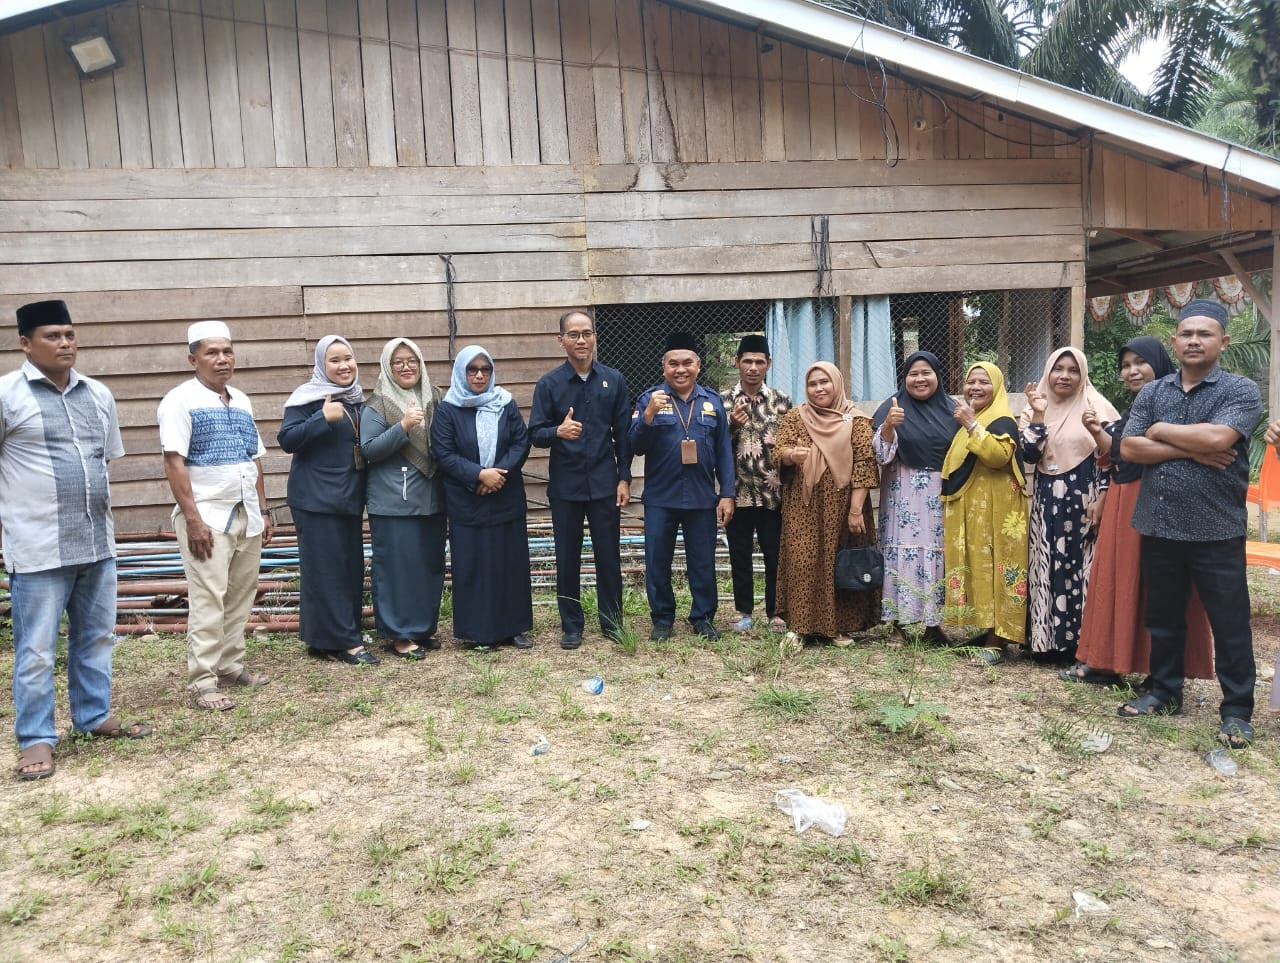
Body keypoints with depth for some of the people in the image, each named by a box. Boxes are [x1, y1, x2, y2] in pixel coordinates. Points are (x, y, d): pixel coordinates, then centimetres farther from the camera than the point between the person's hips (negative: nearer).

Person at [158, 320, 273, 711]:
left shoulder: (241, 401, 14)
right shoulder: (180, 401, -7)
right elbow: (174, 462, -13)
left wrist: (263, 510, 14)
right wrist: (193, 519, -18)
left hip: (246, 514, 7)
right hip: (207, 515, -6)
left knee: (241, 596, 9)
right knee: (208, 599, -6)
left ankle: (231, 665, 20)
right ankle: (202, 682, -1)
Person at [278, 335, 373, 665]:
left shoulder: (355, 398, 13)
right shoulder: (308, 397, -8)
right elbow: (287, 440, -16)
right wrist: (323, 419, -25)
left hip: (349, 498, 8)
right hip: (317, 499, -8)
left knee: (351, 567, 9)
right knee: (326, 569, -5)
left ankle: (325, 639, 19)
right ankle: (343, 641, 1)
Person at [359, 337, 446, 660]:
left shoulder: (432, 400, 11)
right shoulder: (376, 405, -4)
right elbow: (368, 449, -13)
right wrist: (403, 426, -22)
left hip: (431, 498, 6)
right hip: (394, 501, -6)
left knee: (431, 564, 11)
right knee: (397, 565, -3)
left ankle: (425, 627, 24)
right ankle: (398, 633, 8)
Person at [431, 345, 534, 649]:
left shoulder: (507, 404, 6)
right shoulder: (447, 411, -1)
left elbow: (522, 443, 1)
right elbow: (443, 454, -7)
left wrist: (501, 472, -15)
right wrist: (479, 474, -18)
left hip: (506, 498, 2)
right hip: (466, 502, -2)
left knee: (511, 562, 6)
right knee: (471, 564, 2)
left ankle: (513, 627, 16)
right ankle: (475, 630, 11)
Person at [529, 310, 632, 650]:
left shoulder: (614, 380, 3)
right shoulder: (548, 383, -2)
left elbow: (623, 433, 5)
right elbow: (535, 434, -4)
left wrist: (624, 478, 0)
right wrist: (558, 432, -26)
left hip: (604, 482, 1)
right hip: (565, 485, 0)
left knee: (609, 556, 8)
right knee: (567, 558, 8)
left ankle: (612, 621, 22)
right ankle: (571, 625, 20)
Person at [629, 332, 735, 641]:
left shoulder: (712, 401, 5)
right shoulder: (649, 398, -1)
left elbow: (724, 452, 6)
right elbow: (635, 446, -7)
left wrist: (727, 494, 0)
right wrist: (649, 415, -22)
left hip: (703, 499, 1)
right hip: (660, 499, -1)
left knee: (703, 563, 10)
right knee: (657, 563, 7)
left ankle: (703, 617, 25)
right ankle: (662, 619, 22)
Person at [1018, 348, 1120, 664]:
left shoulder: (1097, 407, -1)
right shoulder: (1033, 409, 8)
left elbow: (1110, 457, -3)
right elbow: (1028, 455, -4)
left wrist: (1101, 499, -11)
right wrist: (1038, 416, -11)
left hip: (1084, 500, -3)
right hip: (1047, 502, 3)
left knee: (1081, 568, 1)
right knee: (1048, 568, 5)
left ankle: (1080, 640, 8)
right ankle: (1047, 637, 12)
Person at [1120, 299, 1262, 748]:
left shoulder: (1241, 391, -5)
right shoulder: (1151, 392, 7)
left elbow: (1217, 437, -23)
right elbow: (1129, 448, -5)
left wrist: (1160, 430, -9)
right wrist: (1191, 451, -14)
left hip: (1216, 532, -4)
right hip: (1159, 527, 4)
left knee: (1229, 624, 5)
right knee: (1162, 617, 16)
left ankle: (1237, 709, 18)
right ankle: (1165, 690, 31)